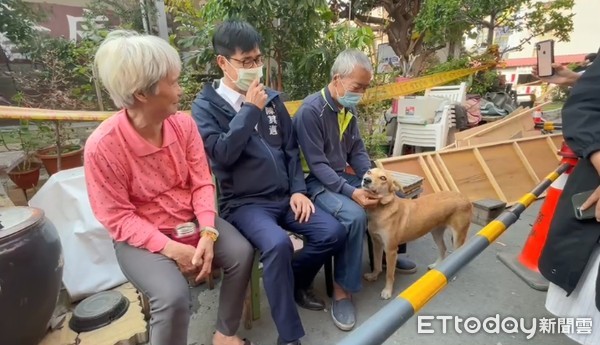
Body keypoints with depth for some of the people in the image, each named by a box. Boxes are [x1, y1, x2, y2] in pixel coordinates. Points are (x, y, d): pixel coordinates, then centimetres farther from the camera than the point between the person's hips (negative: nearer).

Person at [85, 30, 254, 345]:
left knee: (241, 252, -13)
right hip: (141, 237, -4)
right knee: (173, 295, -27)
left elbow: (202, 183, -6)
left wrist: (207, 233, -19)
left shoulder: (183, 123, -8)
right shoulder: (102, 146, -21)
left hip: (191, 221, 5)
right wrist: (172, 249, -24)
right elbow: (118, 217, -16)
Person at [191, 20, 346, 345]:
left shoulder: (271, 98, 10)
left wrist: (298, 190, 1)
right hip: (244, 202, -5)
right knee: (277, 243, -32)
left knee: (333, 233, -9)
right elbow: (222, 154, -18)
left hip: (284, 197, 5)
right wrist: (250, 109, -15)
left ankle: (295, 280, 20)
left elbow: (291, 149, 12)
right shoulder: (205, 106, -3)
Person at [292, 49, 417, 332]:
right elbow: (317, 165, -22)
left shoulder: (347, 109, 5)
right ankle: (342, 290, -16)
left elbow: (357, 151, 9)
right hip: (317, 182, -8)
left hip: (344, 176, 9)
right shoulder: (310, 111, -20)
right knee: (355, 215, -33)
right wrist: (351, 192, -29)